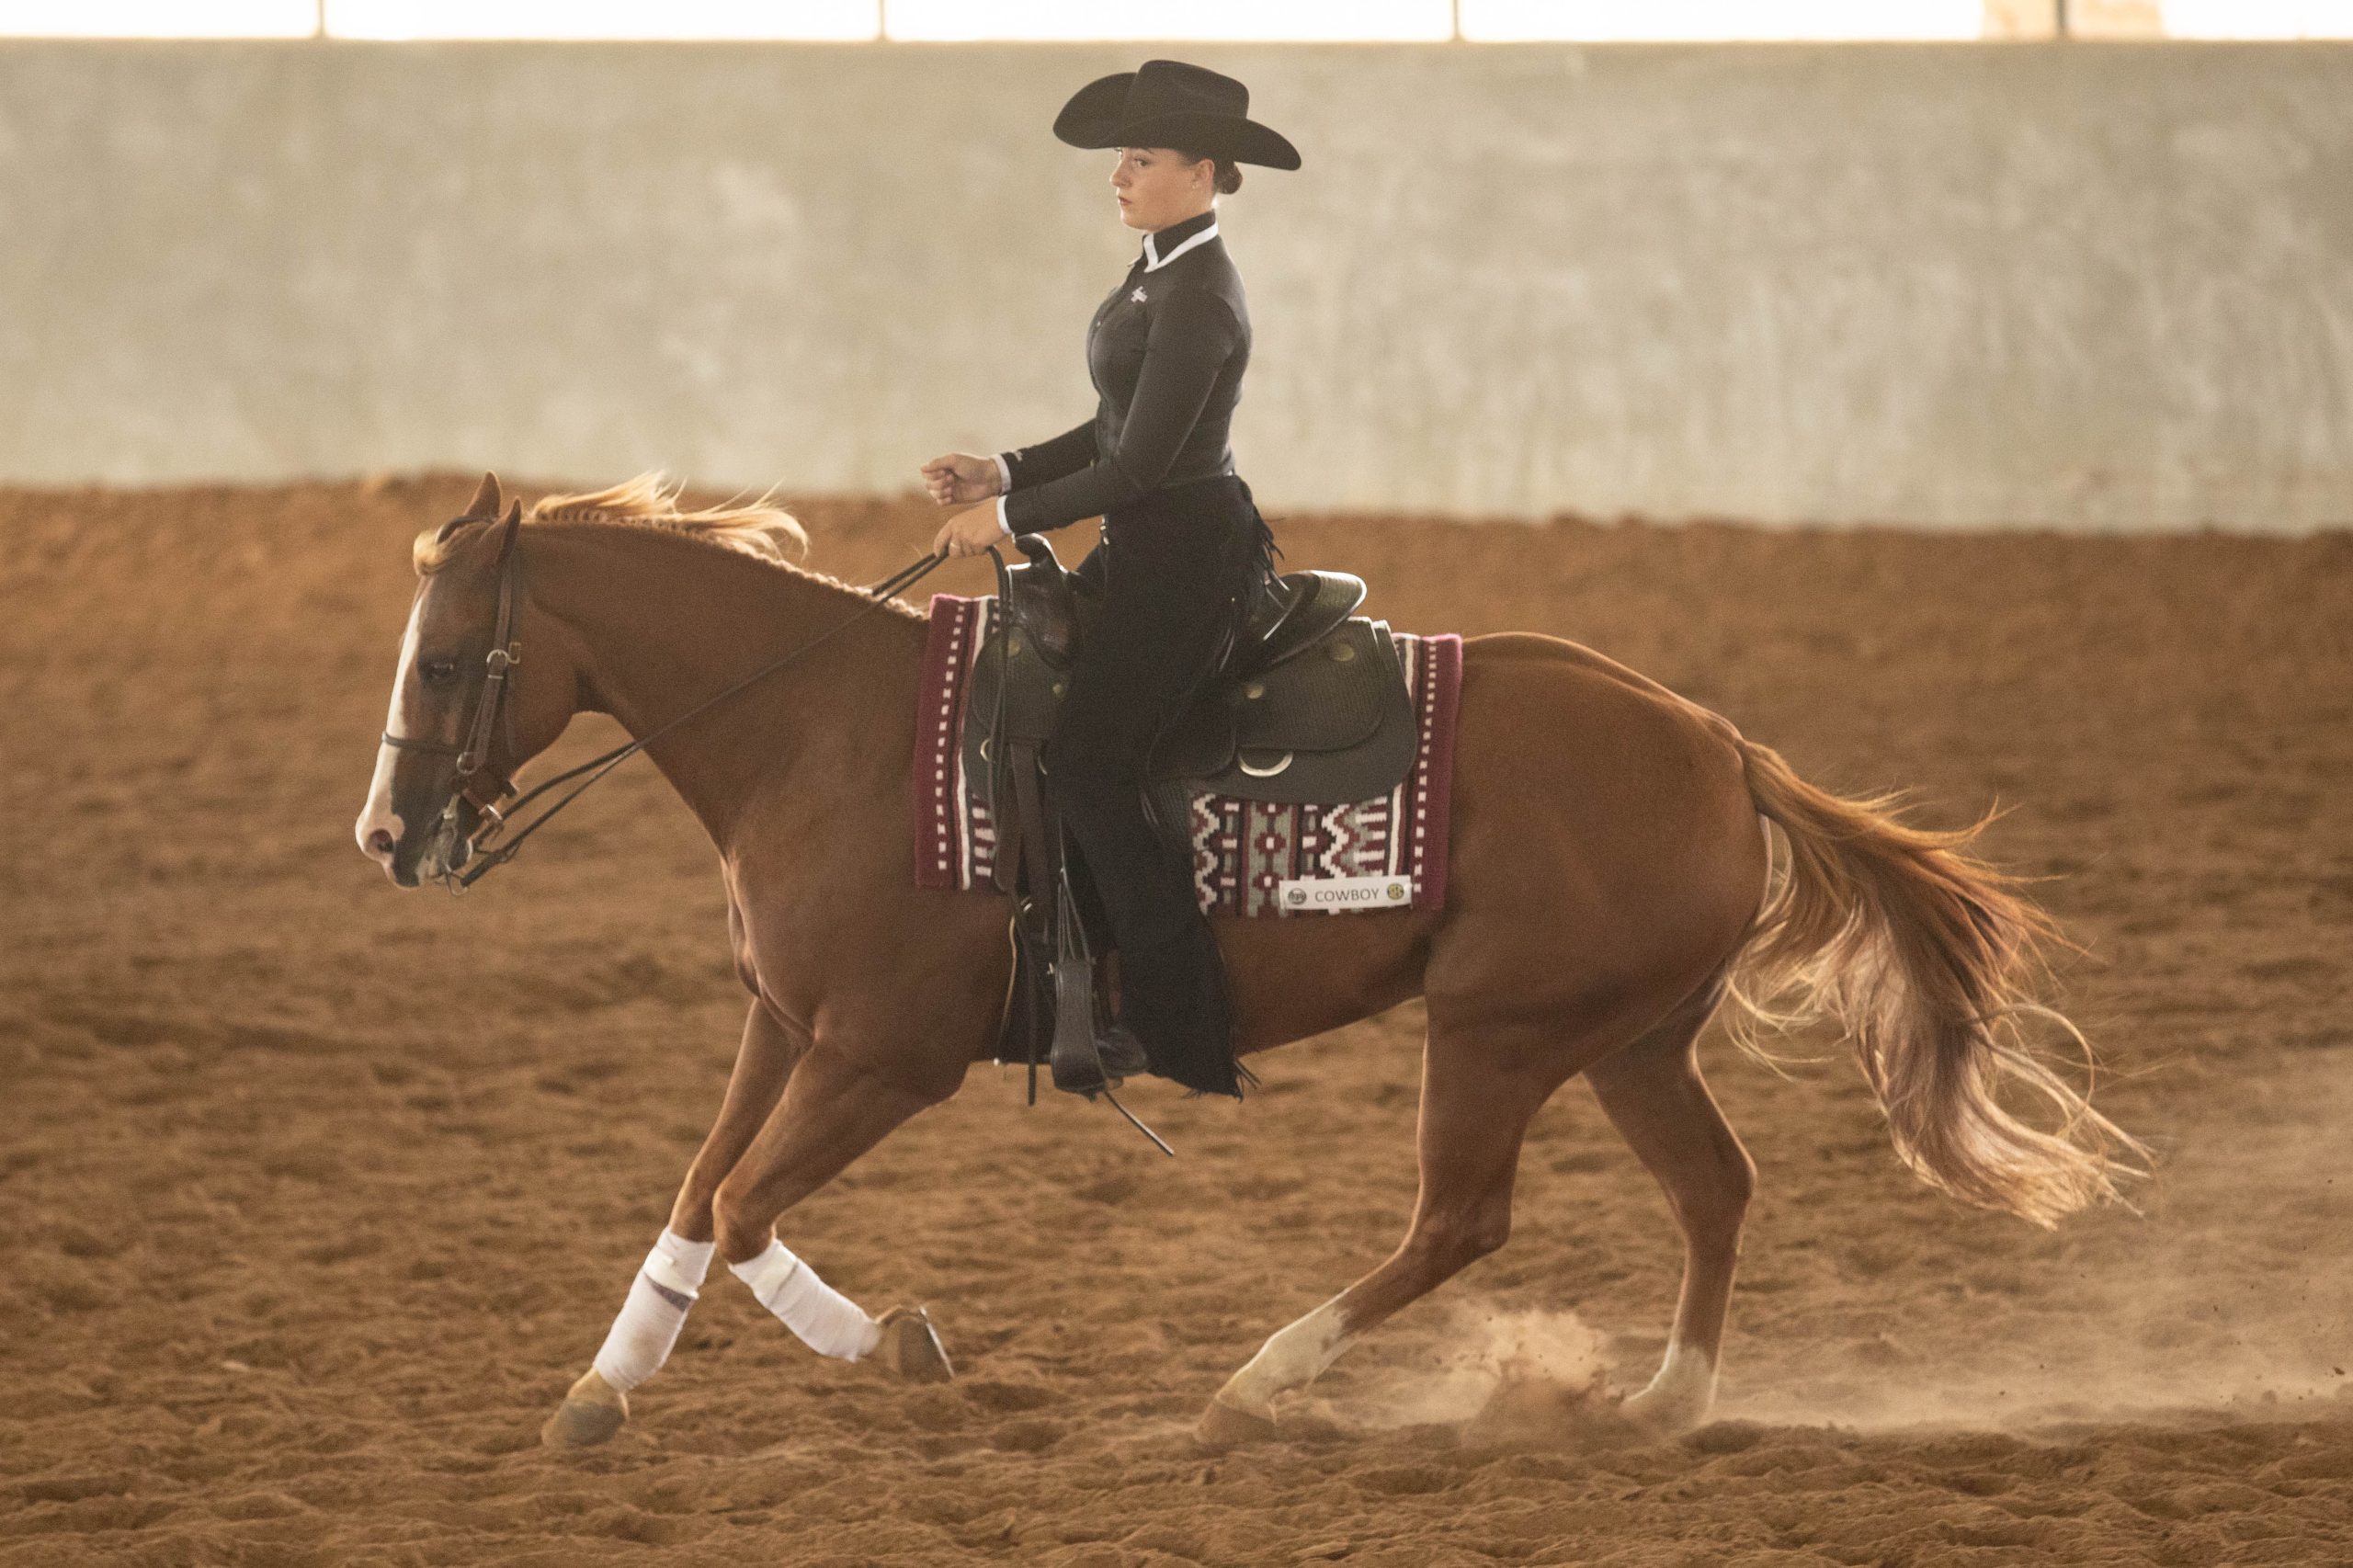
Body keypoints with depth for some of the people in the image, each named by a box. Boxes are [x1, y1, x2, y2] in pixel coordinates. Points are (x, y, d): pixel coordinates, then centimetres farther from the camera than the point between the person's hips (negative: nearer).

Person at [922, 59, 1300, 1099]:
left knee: (1089, 762, -13)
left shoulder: (1198, 298, -20)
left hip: (1186, 555, -11)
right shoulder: (1160, 272, 12)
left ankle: (1185, 1041, -12)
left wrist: (1008, 519, -13)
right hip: (1148, 549, 11)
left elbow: (1139, 465, -21)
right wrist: (1005, 475, 8)